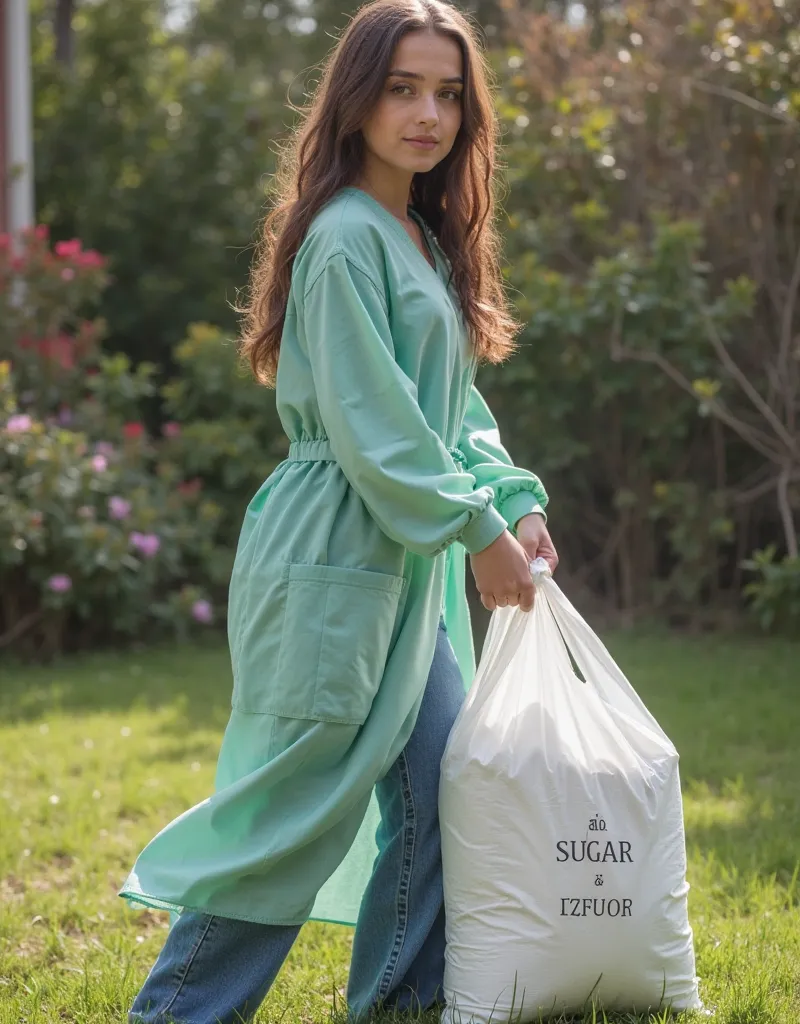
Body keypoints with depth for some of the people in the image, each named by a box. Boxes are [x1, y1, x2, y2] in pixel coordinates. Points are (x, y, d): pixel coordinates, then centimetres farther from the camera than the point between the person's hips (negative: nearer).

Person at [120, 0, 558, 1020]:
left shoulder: (428, 240, 15)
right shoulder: (346, 237, -15)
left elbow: (455, 407, 17)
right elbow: (370, 426, -19)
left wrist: (513, 498, 3)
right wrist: (476, 530, -14)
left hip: (409, 564, 9)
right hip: (333, 557, -9)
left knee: (443, 784, 11)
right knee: (302, 803, -3)